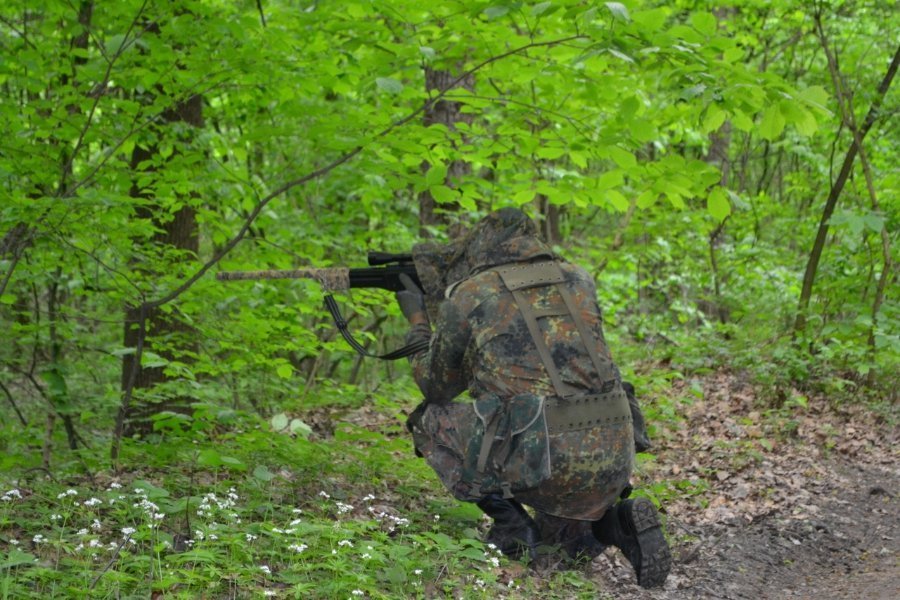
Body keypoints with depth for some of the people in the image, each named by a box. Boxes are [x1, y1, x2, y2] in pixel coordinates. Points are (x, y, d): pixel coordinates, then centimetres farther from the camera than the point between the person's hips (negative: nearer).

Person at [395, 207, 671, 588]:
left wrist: (417, 322, 37)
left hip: (544, 463, -5)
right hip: (614, 465, 5)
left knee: (430, 419, 19)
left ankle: (511, 525, 8)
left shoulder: (467, 296, 6)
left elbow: (438, 388, 21)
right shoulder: (578, 281, 17)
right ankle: (617, 521, 6)